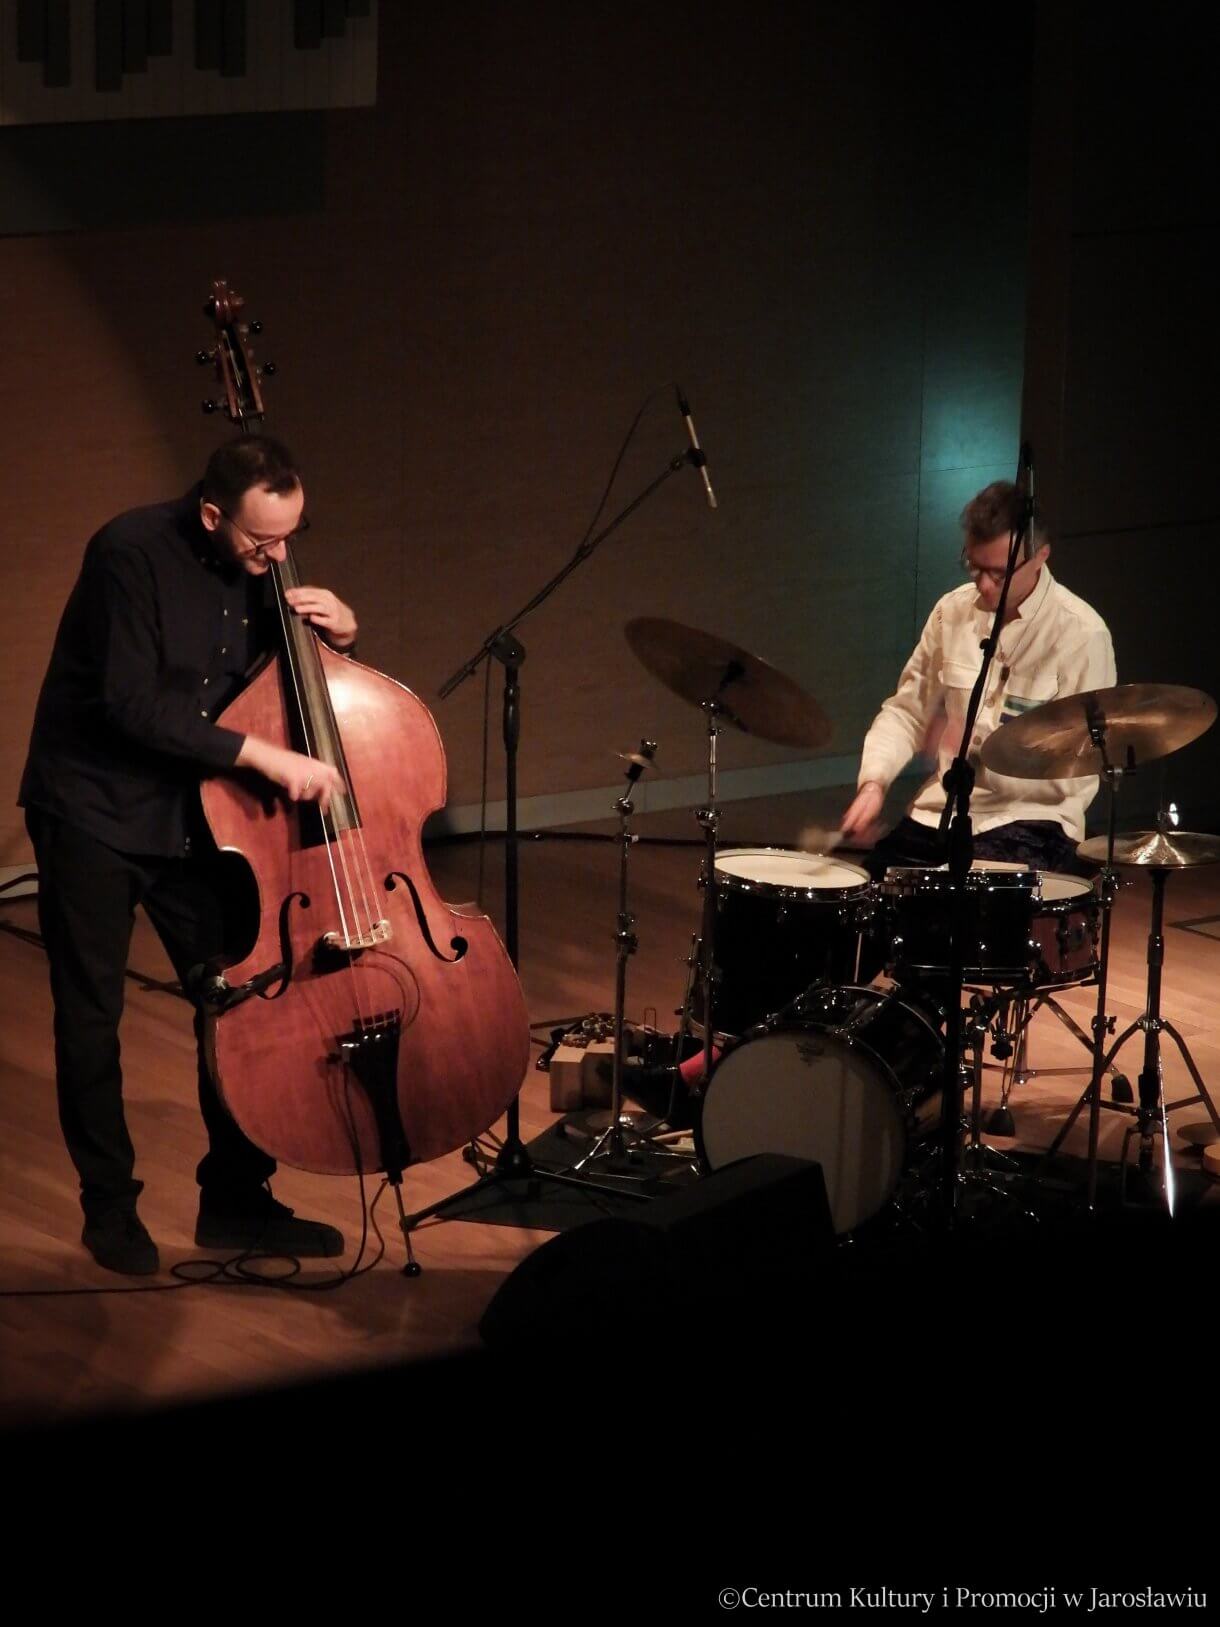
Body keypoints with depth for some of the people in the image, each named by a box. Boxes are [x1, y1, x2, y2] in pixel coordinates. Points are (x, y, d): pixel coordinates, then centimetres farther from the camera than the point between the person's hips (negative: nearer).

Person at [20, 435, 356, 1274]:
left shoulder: (261, 567, -2)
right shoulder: (134, 552, -21)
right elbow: (131, 706, -28)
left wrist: (337, 634, -10)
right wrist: (263, 755, -31)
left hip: (193, 814, 5)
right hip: (94, 812, -5)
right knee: (91, 1017, 2)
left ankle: (236, 1200, 16)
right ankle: (110, 1206, 17)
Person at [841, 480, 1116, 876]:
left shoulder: (1081, 634, -12)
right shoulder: (953, 611, 5)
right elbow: (907, 711, 12)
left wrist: (985, 758, -23)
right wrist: (874, 781, -6)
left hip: (1031, 819, -5)